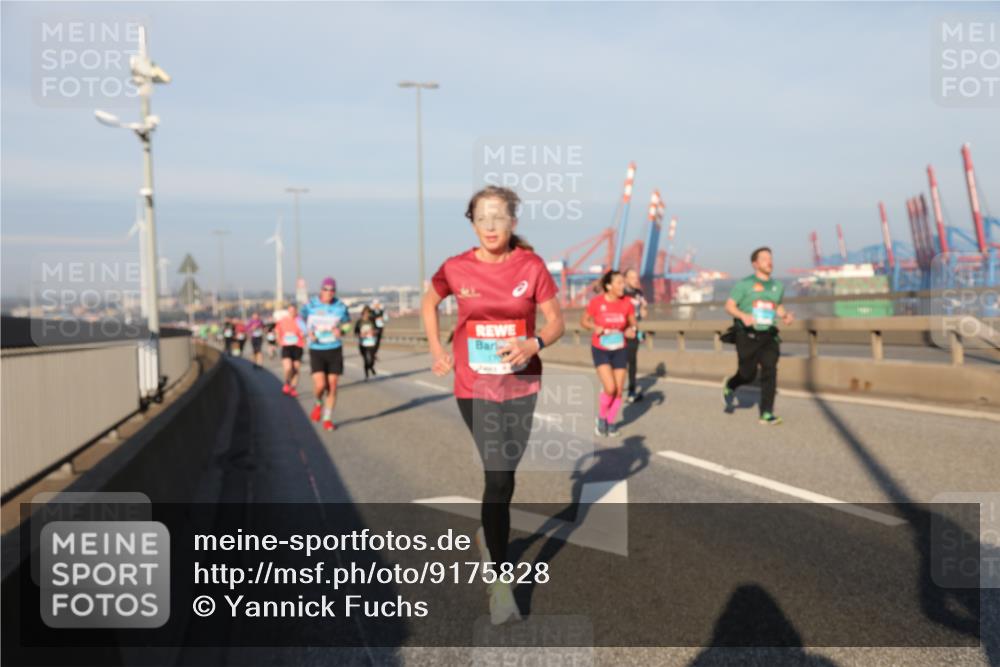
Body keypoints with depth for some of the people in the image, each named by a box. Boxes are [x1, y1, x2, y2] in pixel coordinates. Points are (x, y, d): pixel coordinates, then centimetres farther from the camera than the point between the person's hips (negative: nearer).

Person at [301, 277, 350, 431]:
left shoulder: (340, 307, -4)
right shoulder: (310, 305, -5)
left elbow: (347, 324, 9)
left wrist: (341, 331, -14)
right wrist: (308, 333, -9)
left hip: (335, 350, 1)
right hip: (316, 351, -1)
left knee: (332, 386, 2)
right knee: (320, 385, -15)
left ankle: (327, 419, 18)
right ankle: (319, 404, 20)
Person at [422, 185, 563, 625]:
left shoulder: (531, 266, -5)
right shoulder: (456, 268, -5)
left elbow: (556, 322, 1)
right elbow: (428, 304, 14)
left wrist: (534, 344, -20)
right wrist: (437, 351, 4)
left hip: (522, 384, 2)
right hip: (475, 386, -1)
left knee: (503, 474, 13)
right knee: (498, 476, -8)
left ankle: (488, 533, 43)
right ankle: (501, 581, 1)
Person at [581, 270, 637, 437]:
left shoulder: (626, 303, -9)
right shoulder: (596, 302, -16)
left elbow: (632, 323, 6)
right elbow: (583, 321, -3)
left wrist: (631, 329, -17)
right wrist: (595, 327, -22)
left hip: (619, 350, 3)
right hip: (600, 350, -3)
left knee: (619, 390, 5)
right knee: (610, 388, -17)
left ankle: (611, 422, 28)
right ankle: (601, 418, 11)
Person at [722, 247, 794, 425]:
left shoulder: (777, 286, 12)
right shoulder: (744, 284, -3)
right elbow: (729, 306, -6)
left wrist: (785, 315, 5)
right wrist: (743, 315, -25)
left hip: (768, 337, 3)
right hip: (747, 336, -3)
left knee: (770, 370, -14)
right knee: (748, 374, 2)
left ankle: (766, 414, -12)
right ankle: (729, 387, 37)